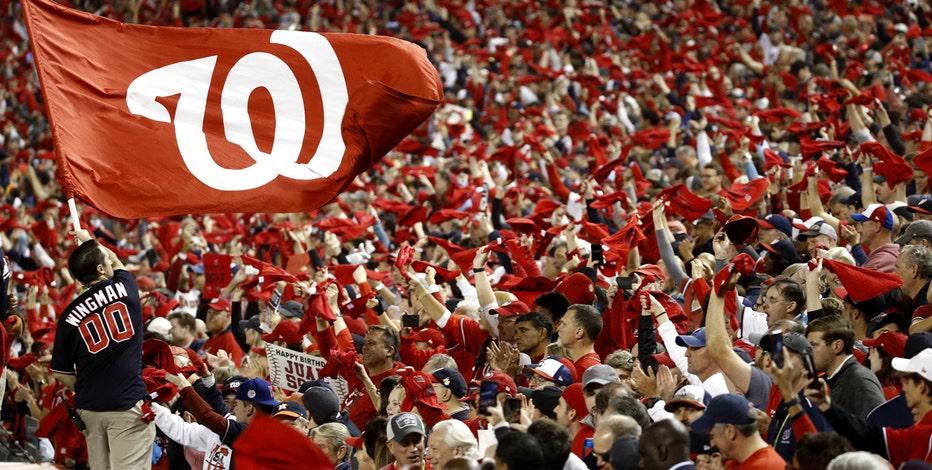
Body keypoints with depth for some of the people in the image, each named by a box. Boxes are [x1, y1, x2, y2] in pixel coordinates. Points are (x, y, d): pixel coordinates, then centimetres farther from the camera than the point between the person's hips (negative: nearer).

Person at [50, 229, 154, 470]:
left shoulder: (69, 315, 1)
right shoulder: (124, 287, -1)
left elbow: (61, 373, 4)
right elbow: (117, 262, 25)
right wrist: (88, 239, 41)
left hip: (89, 408, 3)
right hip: (128, 405, -3)